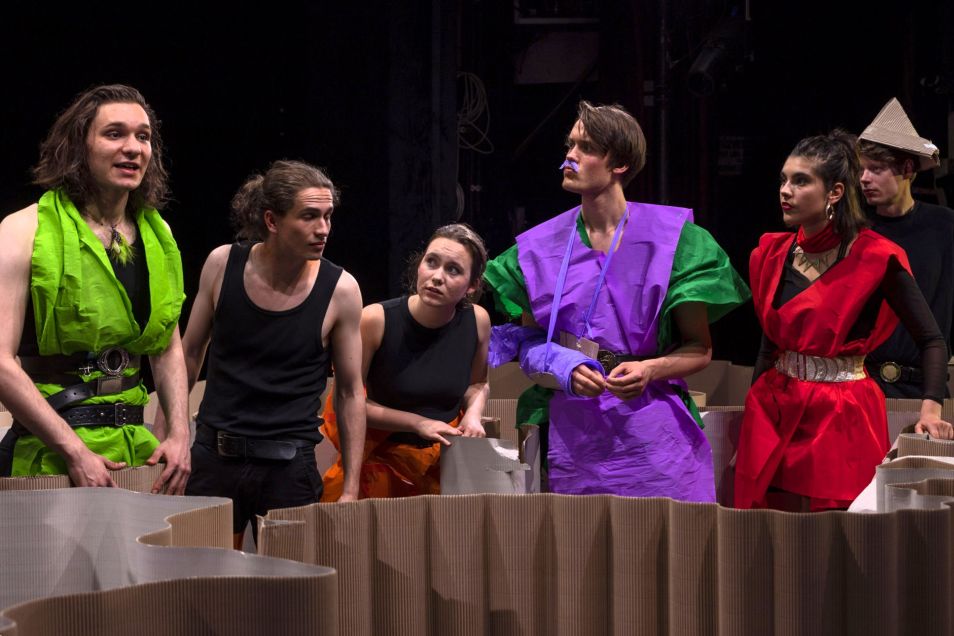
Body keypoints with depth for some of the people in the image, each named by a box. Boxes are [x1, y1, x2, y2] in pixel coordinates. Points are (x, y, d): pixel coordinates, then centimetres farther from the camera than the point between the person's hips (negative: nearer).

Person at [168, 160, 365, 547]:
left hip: (289, 465, -1)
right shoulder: (223, 264, -4)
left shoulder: (340, 290, -8)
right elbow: (189, 354, 10)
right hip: (214, 456, 2)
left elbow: (350, 392, 0)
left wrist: (350, 490, -1)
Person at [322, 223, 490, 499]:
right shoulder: (375, 320, -20)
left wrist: (473, 413, -8)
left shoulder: (477, 321, -8)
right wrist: (418, 423, -18)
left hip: (445, 464, 3)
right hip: (379, 464, -3)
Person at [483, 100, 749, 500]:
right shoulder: (542, 246, 8)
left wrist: (649, 370, -16)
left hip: (649, 434, -2)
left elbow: (700, 349, 2)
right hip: (570, 433, 2)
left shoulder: (671, 238, 0)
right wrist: (563, 370, -10)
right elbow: (528, 350, 11)